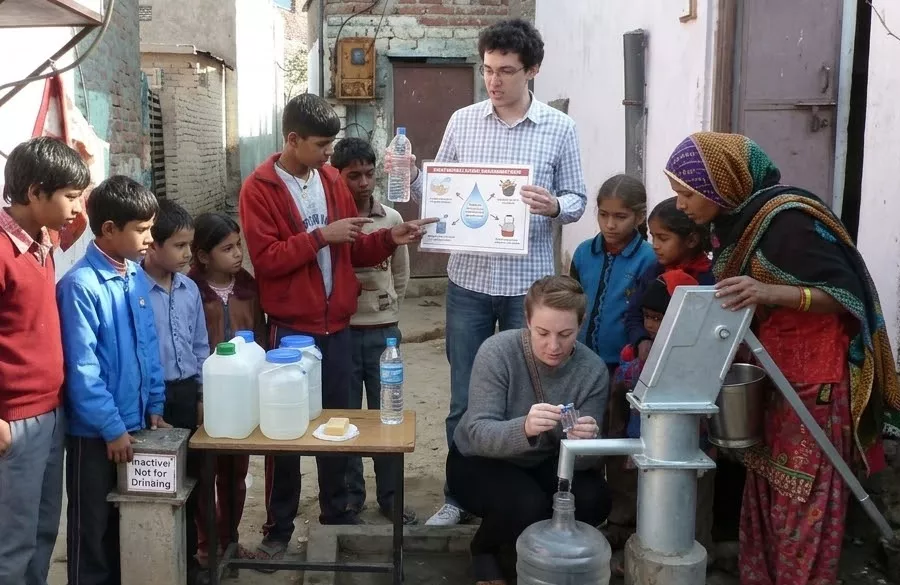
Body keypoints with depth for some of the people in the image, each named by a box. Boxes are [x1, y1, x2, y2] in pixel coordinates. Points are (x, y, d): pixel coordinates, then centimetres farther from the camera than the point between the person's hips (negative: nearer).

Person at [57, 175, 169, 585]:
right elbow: (82, 370, -19)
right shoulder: (80, 285, -19)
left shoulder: (136, 276, 3)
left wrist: (154, 406, 9)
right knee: (93, 525, 10)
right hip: (95, 430, -7)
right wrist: (112, 428, -16)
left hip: (134, 420, 7)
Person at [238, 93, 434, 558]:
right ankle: (279, 526, 20)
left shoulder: (331, 180, 8)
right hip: (289, 328, -5)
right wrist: (321, 236, -19)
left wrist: (390, 238, -4)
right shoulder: (258, 188, -8)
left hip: (336, 325, 5)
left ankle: (336, 512, 30)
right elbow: (265, 259, -17)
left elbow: (352, 250, 12)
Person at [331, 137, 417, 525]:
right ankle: (350, 496, 23)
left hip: (384, 331, 2)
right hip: (340, 331, -2)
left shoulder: (392, 219, 3)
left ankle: (390, 497, 22)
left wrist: (388, 311, 10)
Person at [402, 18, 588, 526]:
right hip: (469, 280, 2)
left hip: (529, 283, -1)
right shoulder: (462, 121, 4)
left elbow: (577, 200, 2)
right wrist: (411, 177, -12)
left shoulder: (560, 128, -1)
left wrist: (553, 206, -20)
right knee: (465, 398, 11)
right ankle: (459, 495, 27)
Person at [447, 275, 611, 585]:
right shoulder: (497, 351, -25)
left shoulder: (593, 370, -17)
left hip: (543, 463, 3)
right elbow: (478, 434, -31)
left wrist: (585, 443, -43)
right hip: (480, 460, -3)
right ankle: (484, 550, 5)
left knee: (593, 500, -23)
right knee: (527, 505, -31)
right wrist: (523, 428, -52)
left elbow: (578, 457, -18)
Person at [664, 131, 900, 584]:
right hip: (768, 374, 9)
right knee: (763, 487, 13)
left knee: (803, 499, 0)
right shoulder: (735, 220, 7)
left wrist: (769, 293, -34)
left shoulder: (786, 220, -21)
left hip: (813, 379, -8)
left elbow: (844, 293, -20)